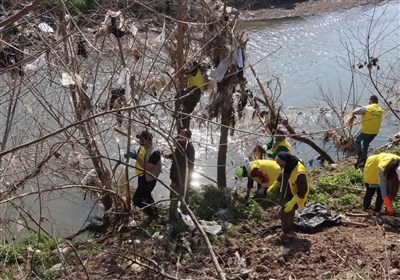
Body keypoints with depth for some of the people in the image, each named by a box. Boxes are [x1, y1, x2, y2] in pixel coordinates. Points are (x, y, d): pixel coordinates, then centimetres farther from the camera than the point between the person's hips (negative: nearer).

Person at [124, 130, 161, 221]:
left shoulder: (154, 153, -29)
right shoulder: (142, 147, -3)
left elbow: (147, 168, -32)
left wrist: (137, 157, -31)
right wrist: (131, 156, -5)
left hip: (149, 180, -9)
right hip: (141, 177, 9)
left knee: (136, 199, -6)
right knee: (146, 196, 26)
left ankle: (152, 213, 15)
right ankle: (153, 211, 49)